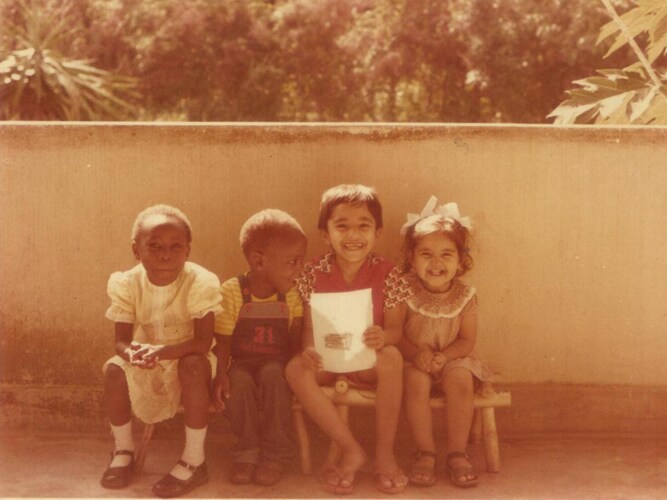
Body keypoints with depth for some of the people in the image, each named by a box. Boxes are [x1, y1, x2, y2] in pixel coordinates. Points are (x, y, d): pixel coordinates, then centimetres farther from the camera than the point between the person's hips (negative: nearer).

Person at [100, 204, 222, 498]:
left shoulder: (201, 282, -24)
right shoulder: (126, 284, -15)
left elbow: (203, 342, -27)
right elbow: (121, 341, -15)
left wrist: (161, 350, -45)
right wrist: (133, 353, -41)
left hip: (187, 360, -3)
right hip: (147, 368, 3)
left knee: (194, 364, -34)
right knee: (114, 369, -25)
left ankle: (194, 460, -23)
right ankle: (123, 450, 0)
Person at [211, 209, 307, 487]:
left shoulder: (292, 294, -1)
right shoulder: (231, 292, -9)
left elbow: (296, 339, -2)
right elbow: (223, 340, -9)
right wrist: (220, 374, -24)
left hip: (277, 363, 1)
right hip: (242, 362, -1)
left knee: (272, 373, -32)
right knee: (238, 381, -33)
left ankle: (276, 453, -20)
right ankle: (248, 451, -13)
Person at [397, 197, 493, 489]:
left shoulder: (464, 296, -6)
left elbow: (467, 340, -4)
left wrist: (443, 356, -21)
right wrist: (416, 354, -25)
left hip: (451, 358, 1)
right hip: (413, 359, -1)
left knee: (461, 381, -28)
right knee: (416, 382, -32)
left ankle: (457, 454, -16)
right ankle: (425, 453, -19)